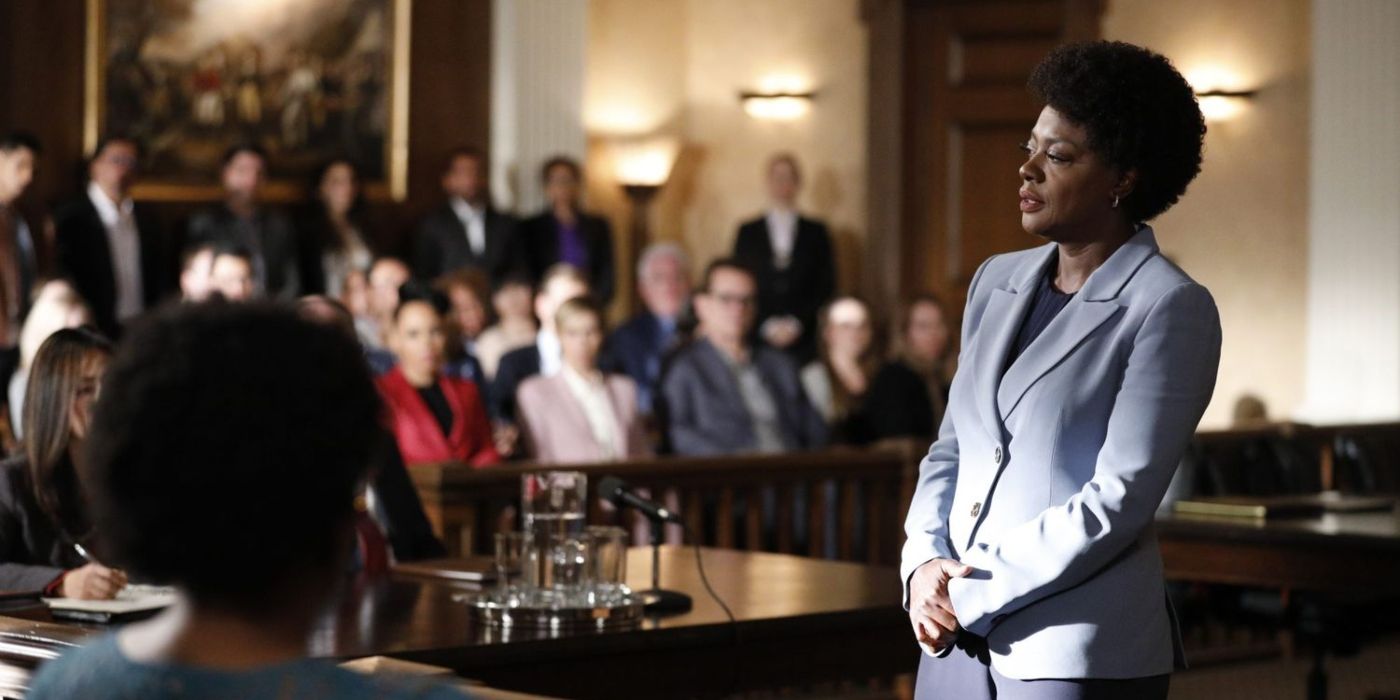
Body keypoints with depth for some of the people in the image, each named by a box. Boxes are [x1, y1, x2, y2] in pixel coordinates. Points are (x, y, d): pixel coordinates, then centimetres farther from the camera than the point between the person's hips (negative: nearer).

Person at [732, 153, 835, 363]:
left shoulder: (816, 232, 10)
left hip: (802, 340, 0)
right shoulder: (747, 232, 9)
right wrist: (766, 326, -7)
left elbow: (826, 285, 6)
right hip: (759, 338, 0)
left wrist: (797, 323, -6)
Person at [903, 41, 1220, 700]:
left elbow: (1120, 498, -15)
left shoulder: (1172, 309, -9)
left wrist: (976, 590, -13)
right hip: (958, 638, 6)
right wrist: (924, 565, -3)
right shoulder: (997, 281, 12)